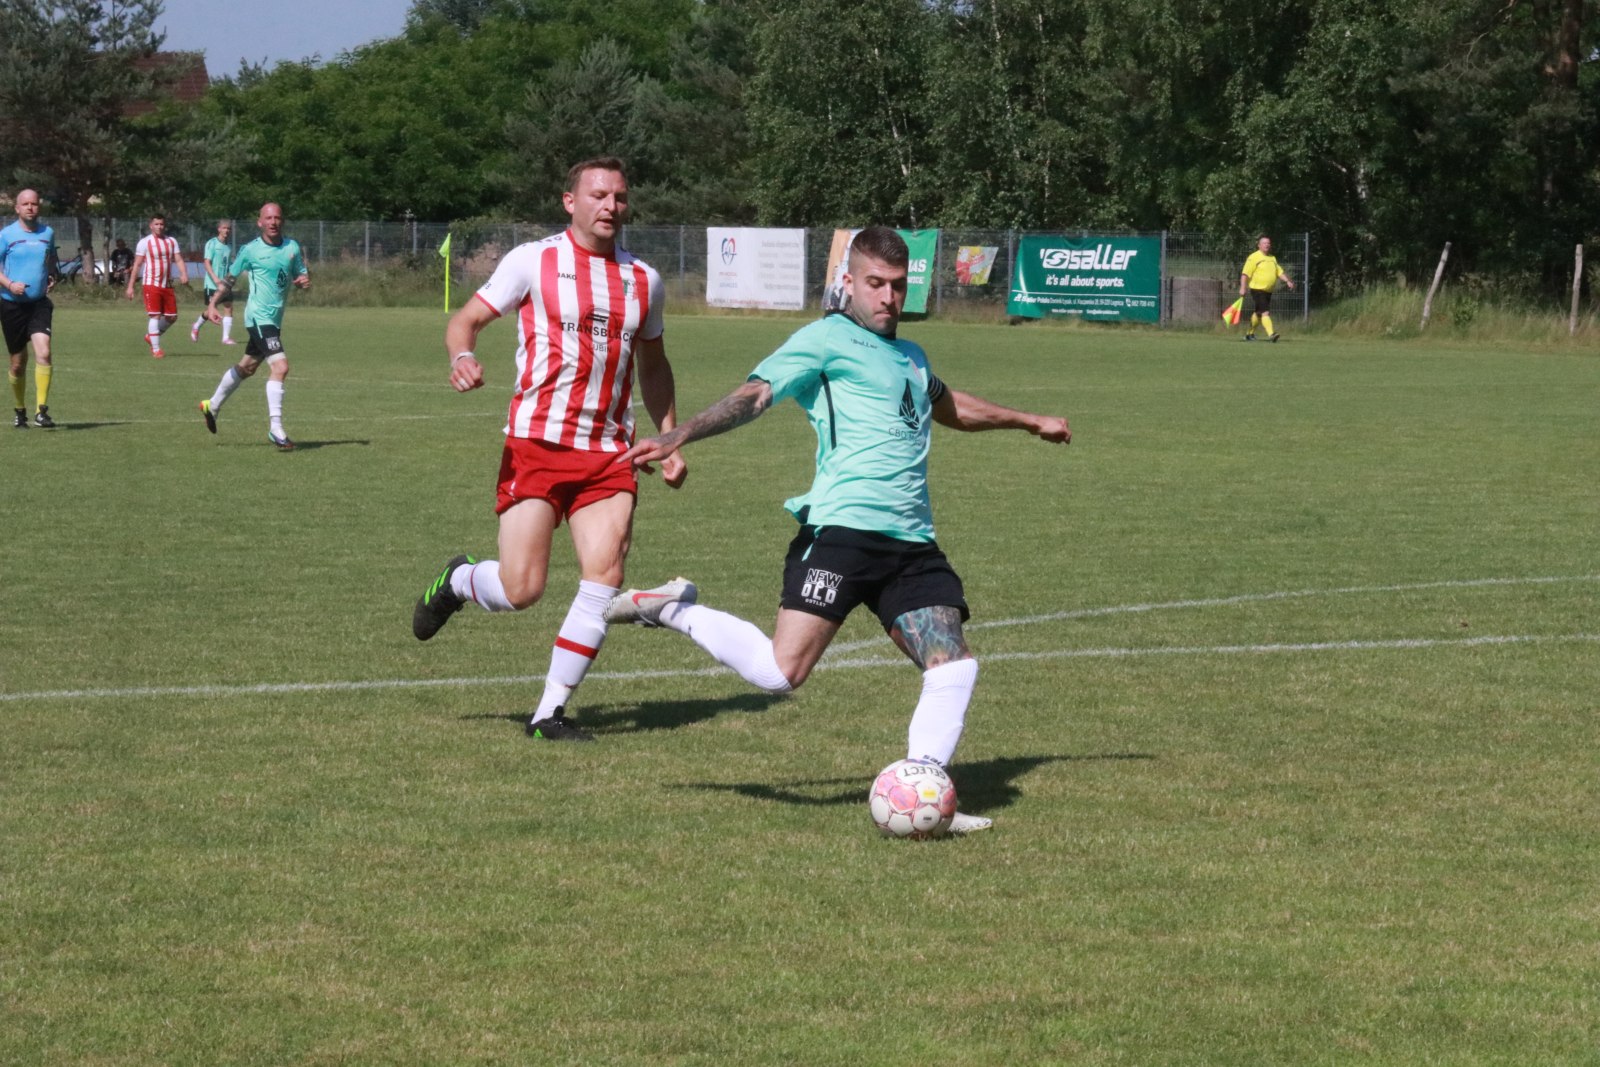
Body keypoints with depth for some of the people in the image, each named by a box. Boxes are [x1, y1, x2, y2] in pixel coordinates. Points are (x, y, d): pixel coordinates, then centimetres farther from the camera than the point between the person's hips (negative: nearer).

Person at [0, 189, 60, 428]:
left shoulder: (47, 233, 8)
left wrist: (52, 278, 4)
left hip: (39, 303, 1)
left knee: (43, 353, -18)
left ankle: (41, 411, -18)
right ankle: (20, 410, 26)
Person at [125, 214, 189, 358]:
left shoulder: (171, 241, 11)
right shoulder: (145, 242, -2)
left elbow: (178, 260, 4)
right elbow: (137, 264, -2)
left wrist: (184, 274, -17)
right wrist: (130, 286, -5)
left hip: (167, 285, 5)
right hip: (151, 284, -5)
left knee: (172, 317, 7)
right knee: (155, 316, -11)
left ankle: (151, 336, 29)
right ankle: (156, 349, -6)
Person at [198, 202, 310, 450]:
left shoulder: (292, 247, 6)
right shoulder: (250, 251, -7)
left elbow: (302, 274, 14)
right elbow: (229, 278, 1)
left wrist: (304, 280, -9)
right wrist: (212, 304, -7)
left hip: (274, 319, 7)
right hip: (259, 316, -7)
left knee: (246, 367, 22)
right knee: (280, 366, -20)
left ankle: (212, 405, 43)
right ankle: (275, 429, -19)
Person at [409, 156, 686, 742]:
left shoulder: (643, 280, 12)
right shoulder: (533, 261, -1)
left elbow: (652, 364, 25)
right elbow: (465, 319, 2)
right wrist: (462, 356, -20)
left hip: (609, 453, 4)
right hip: (535, 445, -4)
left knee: (605, 577, -11)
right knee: (521, 589, -9)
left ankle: (551, 712, 0)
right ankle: (457, 580, 27)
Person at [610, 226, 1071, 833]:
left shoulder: (911, 357, 25)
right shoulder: (828, 339, 2)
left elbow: (951, 408, 46)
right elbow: (753, 396, -8)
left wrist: (1030, 422, 58)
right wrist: (678, 437, -21)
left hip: (912, 543, 7)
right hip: (842, 528, -7)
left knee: (953, 666, -8)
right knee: (780, 672, -14)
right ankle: (675, 612, 8)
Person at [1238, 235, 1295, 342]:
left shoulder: (1272, 258, 17)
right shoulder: (1254, 257, -6)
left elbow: (1279, 272, 19)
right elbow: (1245, 274, -11)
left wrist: (1287, 281, 3)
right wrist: (1242, 288, -18)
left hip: (1268, 291, 8)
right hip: (1257, 289, -8)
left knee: (1258, 313, 16)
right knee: (1265, 312, -18)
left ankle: (1250, 334, 29)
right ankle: (1271, 334, -28)